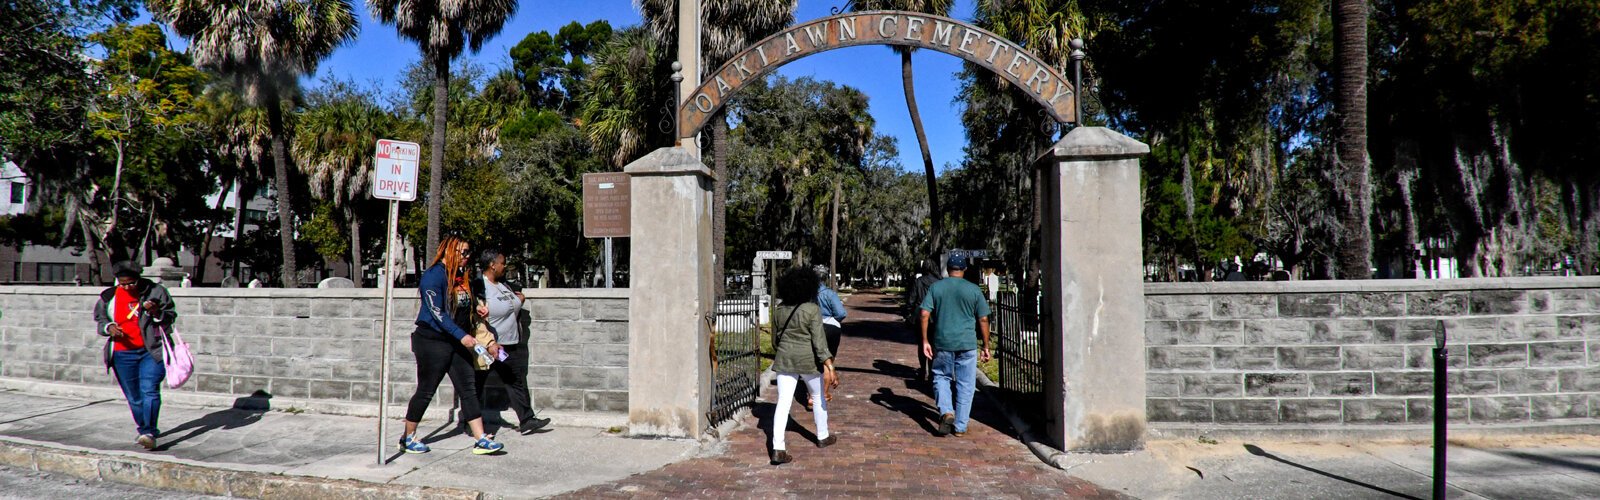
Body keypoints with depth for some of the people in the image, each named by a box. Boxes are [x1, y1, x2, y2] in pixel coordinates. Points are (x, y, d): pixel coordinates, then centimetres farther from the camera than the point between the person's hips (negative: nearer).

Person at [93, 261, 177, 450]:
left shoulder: (155, 291, -3)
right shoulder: (109, 297, 4)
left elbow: (171, 315, 3)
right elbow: (99, 319, 16)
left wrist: (156, 313, -18)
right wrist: (109, 327, -6)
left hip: (151, 351, -3)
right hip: (123, 354, 4)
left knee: (149, 390, -16)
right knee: (133, 396, 11)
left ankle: (149, 432, -19)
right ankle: (144, 429, 27)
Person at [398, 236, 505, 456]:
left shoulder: (460, 275, 9)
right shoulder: (433, 275, -15)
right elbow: (437, 313, -22)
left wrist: (475, 309, 4)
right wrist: (462, 336, -27)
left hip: (457, 343, 7)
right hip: (432, 341, -7)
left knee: (469, 390, 2)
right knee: (425, 391, 4)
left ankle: (481, 440, 2)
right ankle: (407, 438, 22)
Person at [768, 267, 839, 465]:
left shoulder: (779, 309, 3)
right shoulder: (812, 310, -13)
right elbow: (819, 340, -17)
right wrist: (829, 367, -17)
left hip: (784, 360, 4)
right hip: (808, 360, -3)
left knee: (783, 403, 0)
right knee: (818, 396, 20)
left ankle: (778, 449, -8)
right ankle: (823, 437, 35)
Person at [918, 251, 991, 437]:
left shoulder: (935, 287, 2)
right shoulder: (974, 290, 1)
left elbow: (925, 314, -4)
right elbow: (983, 319, 1)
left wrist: (925, 341, 1)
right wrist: (986, 346, 8)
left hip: (942, 343, 1)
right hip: (967, 344, 0)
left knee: (941, 377, 17)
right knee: (965, 385, 8)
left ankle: (946, 412, -5)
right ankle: (960, 427, 9)